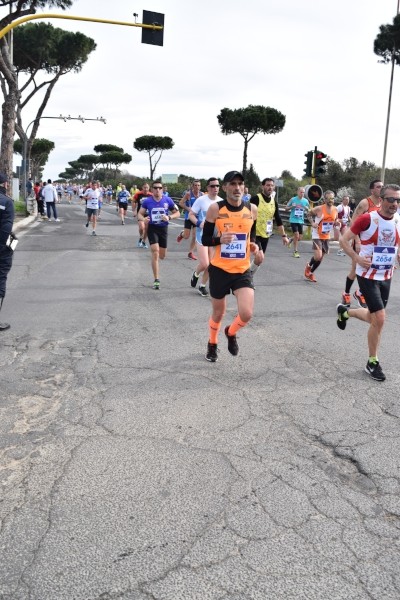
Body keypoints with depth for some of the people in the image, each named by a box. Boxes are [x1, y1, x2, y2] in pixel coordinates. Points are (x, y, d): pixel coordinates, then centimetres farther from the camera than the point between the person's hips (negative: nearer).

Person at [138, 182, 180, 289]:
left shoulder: (168, 200, -5)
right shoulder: (147, 201, -5)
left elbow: (177, 213, 2)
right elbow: (140, 214, 2)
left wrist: (169, 217, -19)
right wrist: (143, 219, -22)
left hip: (163, 228, 2)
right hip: (152, 228, -2)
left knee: (162, 256, 10)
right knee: (155, 253, -14)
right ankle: (156, 280, -8)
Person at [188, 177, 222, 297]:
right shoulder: (201, 200, -10)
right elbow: (191, 215, -5)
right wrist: (199, 223, -22)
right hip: (202, 235, -4)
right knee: (204, 264, -11)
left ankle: (202, 286, 26)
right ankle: (196, 274, 24)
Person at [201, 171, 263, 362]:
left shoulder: (252, 209, 0)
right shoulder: (215, 209, -9)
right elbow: (205, 239, -5)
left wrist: (255, 247, -6)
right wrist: (220, 239, -25)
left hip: (243, 270, 2)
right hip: (219, 269, -1)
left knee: (246, 314, -13)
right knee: (218, 313, 13)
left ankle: (231, 333, 23)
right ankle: (212, 344, 43)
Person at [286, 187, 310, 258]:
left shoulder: (305, 201, 4)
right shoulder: (293, 199, -4)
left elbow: (309, 211, 12)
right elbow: (286, 207, 3)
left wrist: (306, 208, -10)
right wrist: (292, 206, -16)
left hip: (301, 221, 4)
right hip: (293, 220, -4)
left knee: (299, 238, 3)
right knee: (296, 236, -10)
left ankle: (291, 239, 36)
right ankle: (295, 251, 4)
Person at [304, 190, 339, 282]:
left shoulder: (335, 210, -3)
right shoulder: (319, 209, -18)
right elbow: (308, 214, -1)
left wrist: (336, 223, -9)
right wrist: (312, 223, -15)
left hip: (326, 236, 6)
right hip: (317, 235, -6)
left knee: (321, 258, 13)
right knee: (318, 256, -19)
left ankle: (311, 273, 33)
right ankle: (309, 266, 14)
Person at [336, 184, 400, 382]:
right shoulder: (367, 219, -17)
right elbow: (344, 240, -9)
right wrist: (356, 258, -22)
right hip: (368, 275, -6)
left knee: (374, 318, 16)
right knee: (380, 318, -10)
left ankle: (345, 311, 46)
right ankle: (372, 362, 7)